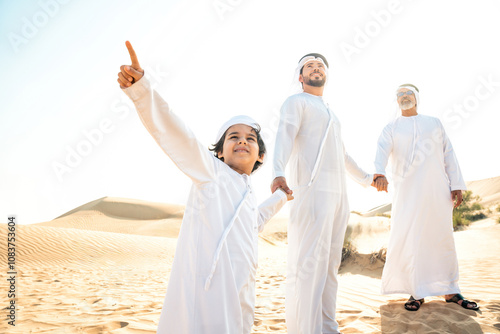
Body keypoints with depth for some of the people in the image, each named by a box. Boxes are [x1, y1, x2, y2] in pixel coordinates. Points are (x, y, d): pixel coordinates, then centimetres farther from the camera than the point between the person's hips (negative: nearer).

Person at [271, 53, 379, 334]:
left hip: (338, 192, 8)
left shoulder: (331, 114, 29)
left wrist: (366, 178, 43)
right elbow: (285, 136, -13)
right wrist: (278, 173, -31)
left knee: (331, 263, 7)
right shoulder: (296, 102, 5)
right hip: (312, 189, -8)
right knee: (309, 262, -12)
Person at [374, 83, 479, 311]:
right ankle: (417, 292, 3)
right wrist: (379, 173, -30)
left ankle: (450, 291, 14)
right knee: (408, 239, -7)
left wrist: (456, 185, 3)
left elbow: (448, 154, 13)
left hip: (437, 190, 2)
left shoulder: (434, 123, 18)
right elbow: (382, 151, -9)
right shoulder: (391, 128, 10)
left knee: (443, 238, 5)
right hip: (407, 191, -2)